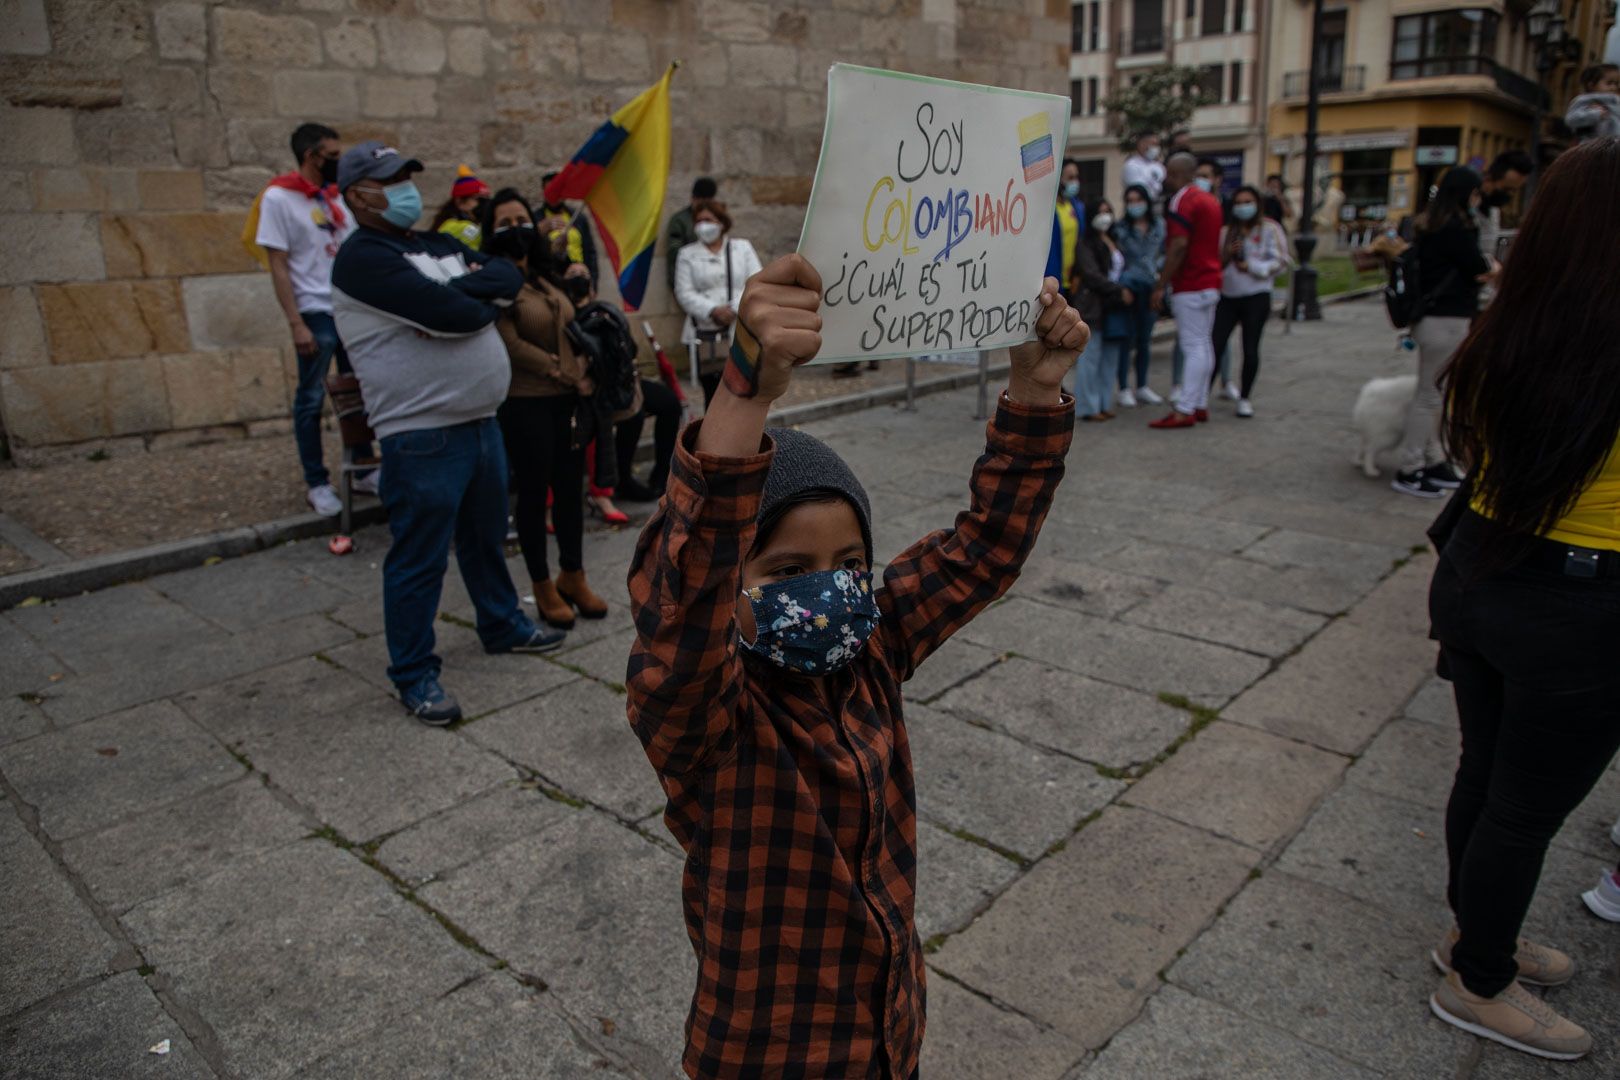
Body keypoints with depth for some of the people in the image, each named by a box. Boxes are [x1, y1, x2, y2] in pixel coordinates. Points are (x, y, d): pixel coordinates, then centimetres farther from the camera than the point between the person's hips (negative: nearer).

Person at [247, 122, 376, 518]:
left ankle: (364, 470, 21)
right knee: (311, 399, 3)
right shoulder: (278, 198, -6)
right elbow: (278, 266, -9)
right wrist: (296, 323, -15)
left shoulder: (337, 196, 11)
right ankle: (316, 483, 12)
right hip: (317, 313, -6)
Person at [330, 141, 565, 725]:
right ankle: (414, 675, 13)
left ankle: (502, 626, 41)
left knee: (486, 537, 23)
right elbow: (454, 314, -23)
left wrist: (460, 290, -15)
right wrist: (487, 301, -2)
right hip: (422, 436, -8)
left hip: (479, 420, 9)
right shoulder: (363, 258, -13)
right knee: (419, 558, 0)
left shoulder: (438, 246, 15)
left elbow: (509, 275, 2)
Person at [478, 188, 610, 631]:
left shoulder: (549, 273, 13)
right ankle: (542, 586, 17)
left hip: (568, 400, 6)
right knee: (534, 492, 4)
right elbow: (511, 345, -15)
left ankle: (573, 577, 25)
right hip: (524, 404, -6)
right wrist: (568, 375, -11)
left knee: (570, 487, 11)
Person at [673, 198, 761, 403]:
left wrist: (735, 309, -14)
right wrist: (713, 310, -16)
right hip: (705, 333, 0)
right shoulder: (687, 254, 10)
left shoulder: (743, 248, 12)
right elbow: (685, 294, 0)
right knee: (712, 389, -1)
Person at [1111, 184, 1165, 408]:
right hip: (1128, 287, -3)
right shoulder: (1120, 228, 0)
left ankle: (1142, 387, 22)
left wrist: (1158, 269, 0)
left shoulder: (1159, 226, 8)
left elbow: (1165, 254, 16)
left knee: (1145, 339, 11)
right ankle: (1124, 389, 6)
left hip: (1150, 288, 3)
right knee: (1127, 339, -2)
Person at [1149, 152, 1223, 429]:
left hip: (1190, 286, -10)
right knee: (1203, 344, 12)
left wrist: (1161, 285, -19)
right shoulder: (1210, 200, 18)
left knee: (1193, 347, -11)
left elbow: (1179, 246, -21)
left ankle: (1185, 410, -11)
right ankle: (1200, 405, 17)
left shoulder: (1182, 200, -12)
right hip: (1211, 283, 10)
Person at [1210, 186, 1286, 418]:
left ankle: (1244, 398, 13)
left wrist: (1251, 266, -14)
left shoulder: (1269, 229, 2)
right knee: (1215, 345, -7)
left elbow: (1280, 261, -3)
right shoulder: (1226, 232, 12)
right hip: (1227, 297, 3)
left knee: (1250, 349, 0)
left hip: (1256, 298, -3)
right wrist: (1227, 254, -7)